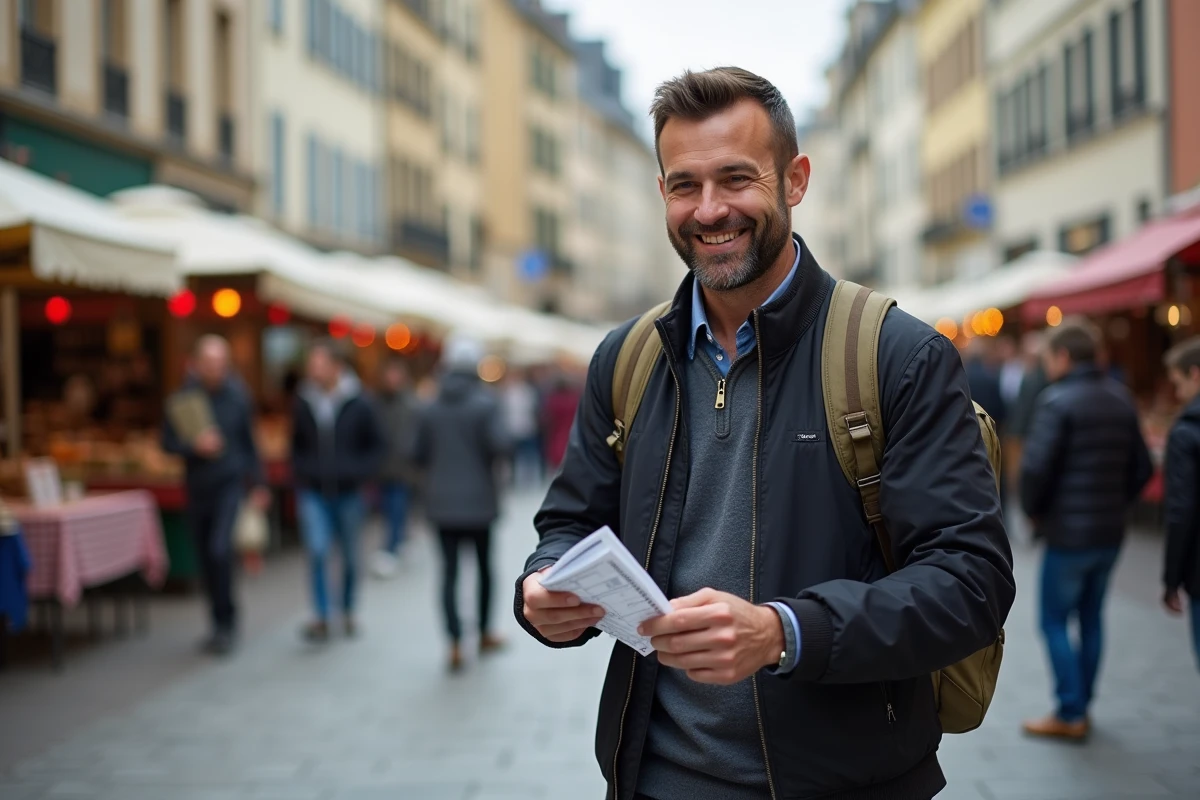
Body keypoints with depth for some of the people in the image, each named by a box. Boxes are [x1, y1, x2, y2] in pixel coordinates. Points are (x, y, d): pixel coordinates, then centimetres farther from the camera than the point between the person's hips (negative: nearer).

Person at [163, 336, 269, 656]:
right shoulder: (183, 398, -3)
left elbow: (249, 441, 6)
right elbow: (168, 441, -2)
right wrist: (194, 445, -22)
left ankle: (226, 622, -6)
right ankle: (220, 625, 23)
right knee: (206, 558, 9)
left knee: (219, 549, -19)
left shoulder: (237, 395, -3)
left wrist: (258, 484, 8)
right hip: (197, 486, 2)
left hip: (230, 483, -2)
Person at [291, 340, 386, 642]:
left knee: (350, 557, 11)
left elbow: (379, 444, 1)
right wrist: (300, 471, 2)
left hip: (348, 493, 0)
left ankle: (348, 613, 29)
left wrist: (361, 472, -10)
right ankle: (321, 618, -7)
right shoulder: (303, 402, 0)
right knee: (317, 552, -13)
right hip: (313, 493, 1)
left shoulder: (359, 403, -6)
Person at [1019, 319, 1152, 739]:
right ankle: (1081, 707, 23)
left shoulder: (1057, 401, -15)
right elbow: (1141, 467, 9)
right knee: (1091, 618, 16)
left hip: (1068, 533, -7)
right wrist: (1114, 505, 14)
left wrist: (1033, 512, -5)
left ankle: (1070, 714, 5)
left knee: (1055, 622, 4)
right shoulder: (1121, 399, 7)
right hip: (1111, 532, 7)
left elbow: (1036, 467, -21)